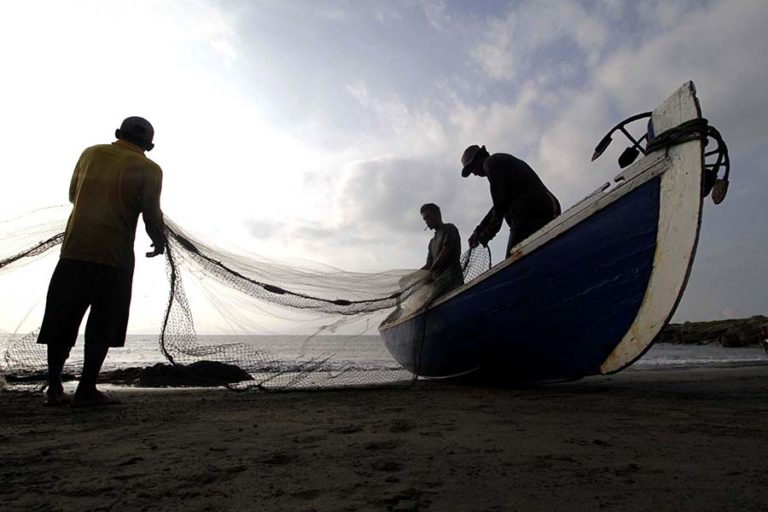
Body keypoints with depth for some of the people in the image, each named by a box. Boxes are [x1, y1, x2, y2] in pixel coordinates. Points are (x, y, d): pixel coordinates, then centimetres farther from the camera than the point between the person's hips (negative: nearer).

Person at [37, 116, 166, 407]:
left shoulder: (91, 153, 10)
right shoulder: (148, 170, -3)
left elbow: (73, 194, 21)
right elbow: (152, 215, -9)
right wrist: (159, 242, 9)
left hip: (74, 249, 4)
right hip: (115, 255, -4)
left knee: (62, 319, 13)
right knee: (103, 324, 5)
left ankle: (54, 388, 18)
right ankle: (86, 390, 7)